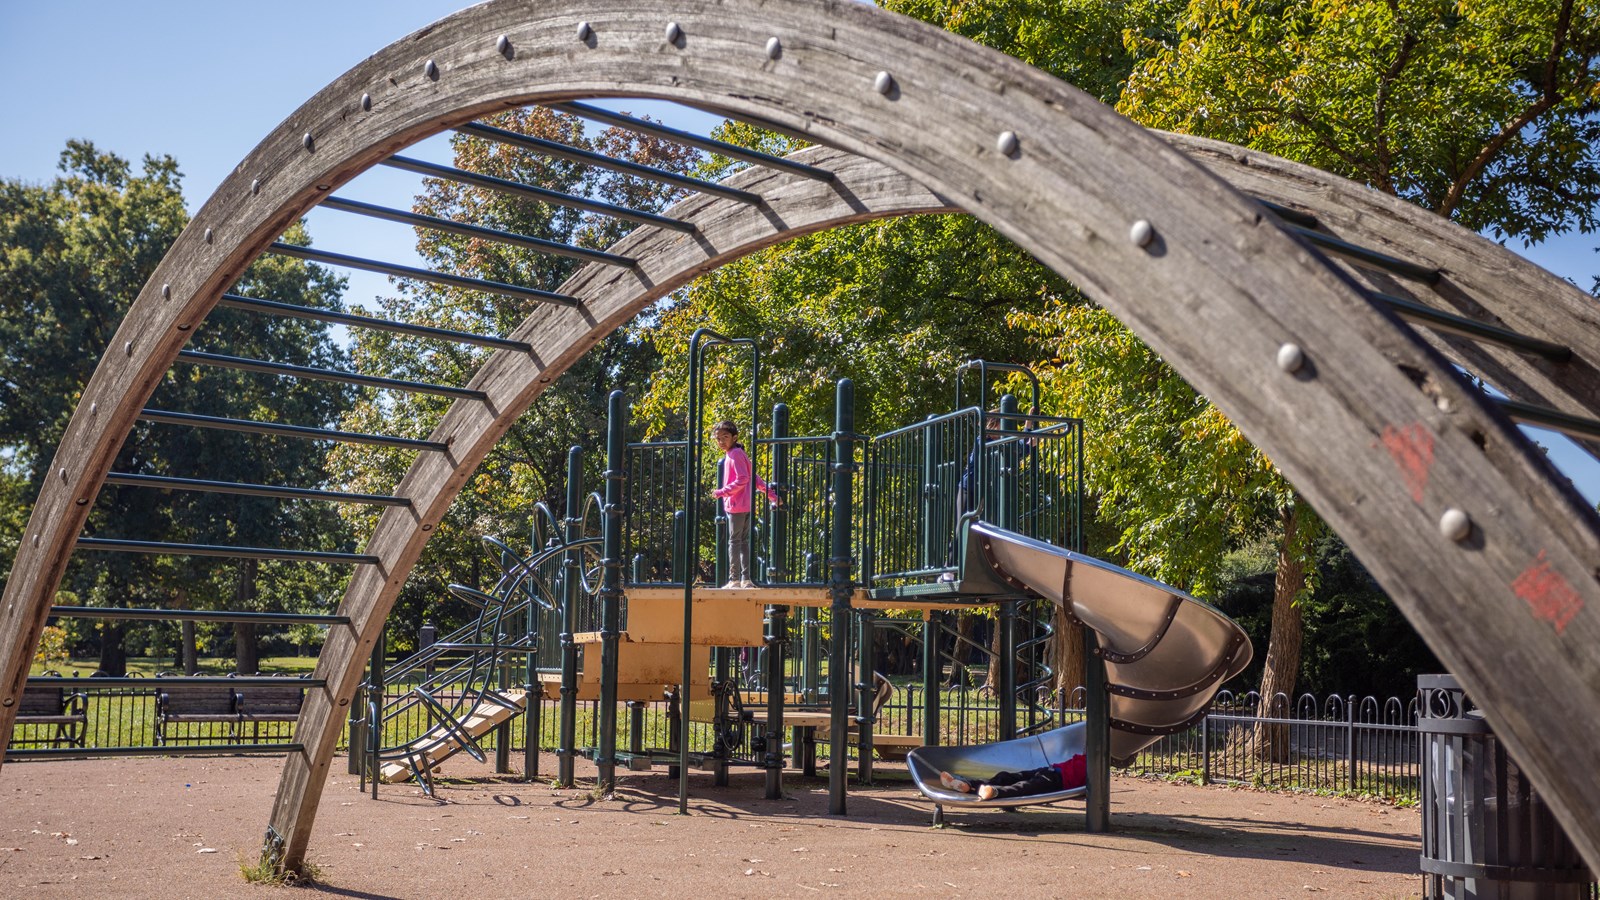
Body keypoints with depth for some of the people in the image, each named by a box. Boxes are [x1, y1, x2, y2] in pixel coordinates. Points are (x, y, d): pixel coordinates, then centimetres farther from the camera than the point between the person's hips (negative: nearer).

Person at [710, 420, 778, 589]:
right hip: (746, 505, 10)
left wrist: (722, 492, -18)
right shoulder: (737, 454, 18)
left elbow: (742, 479, -20)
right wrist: (772, 495, 18)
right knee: (744, 542, 10)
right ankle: (746, 579, 12)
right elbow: (754, 478, 18)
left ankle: (734, 579, -4)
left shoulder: (735, 454, -11)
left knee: (734, 541, -5)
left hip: (737, 505, -10)